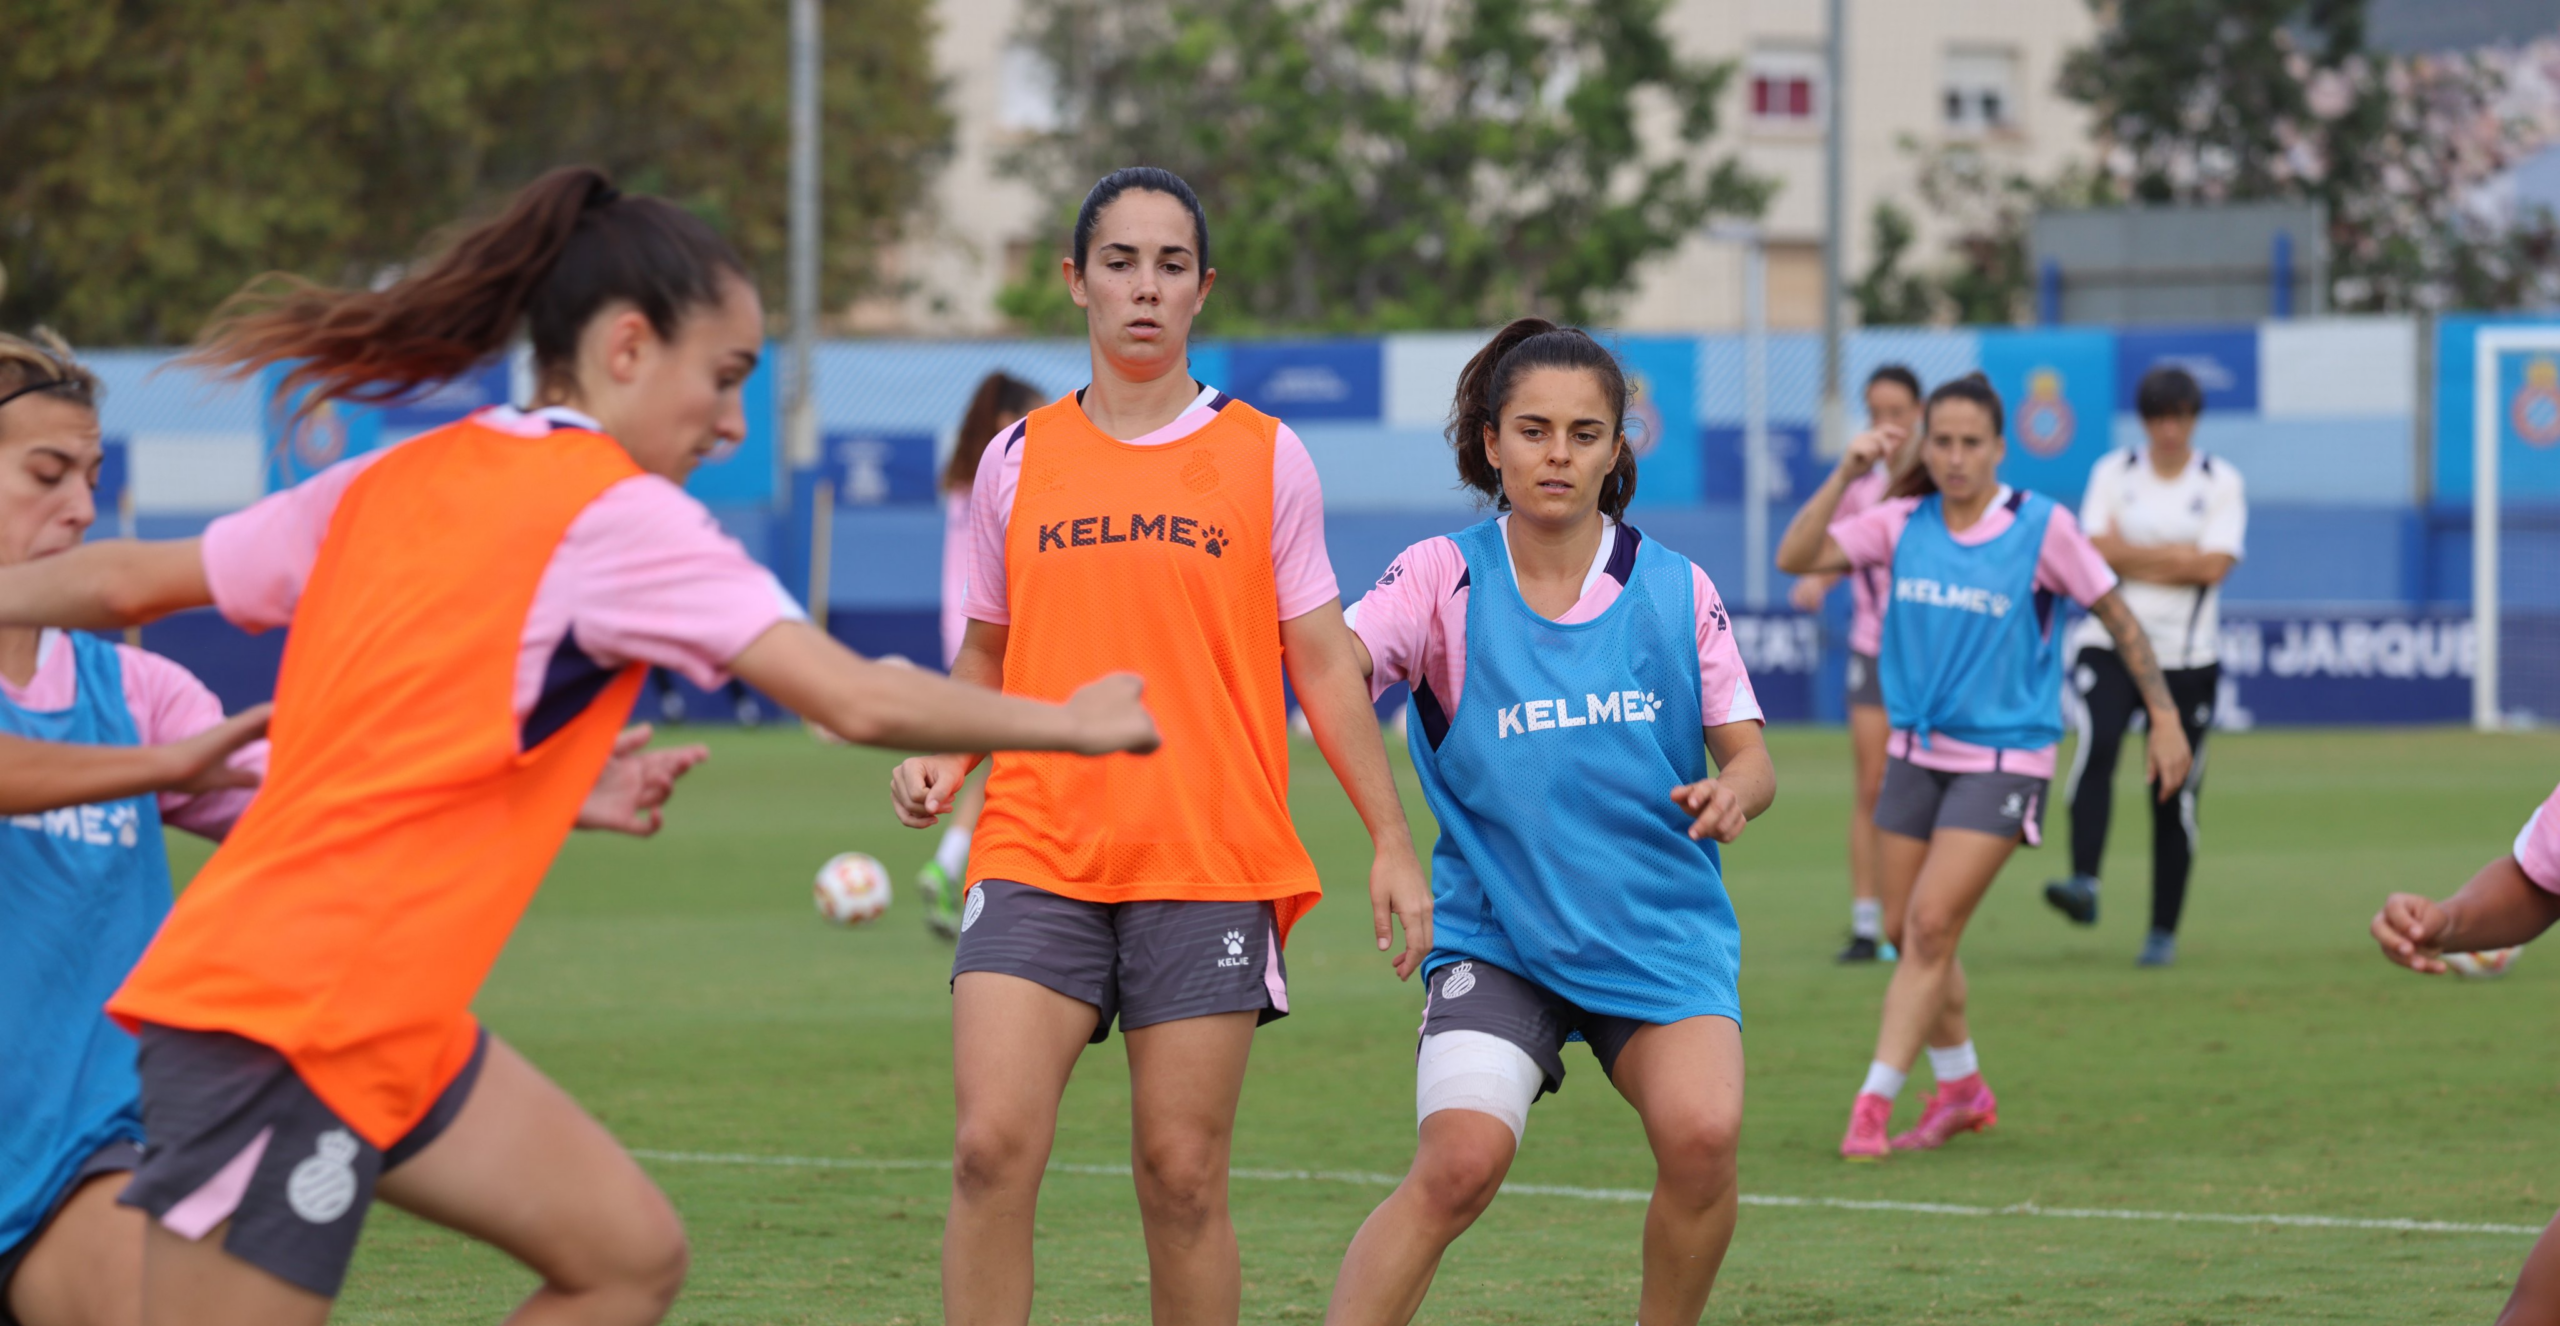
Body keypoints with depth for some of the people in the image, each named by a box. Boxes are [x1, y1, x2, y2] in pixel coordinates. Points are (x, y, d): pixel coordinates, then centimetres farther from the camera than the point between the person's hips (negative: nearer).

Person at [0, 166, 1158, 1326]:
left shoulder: (397, 481, 13)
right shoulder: (615, 511, -10)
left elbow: (131, 578, 18)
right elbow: (859, 701, -13)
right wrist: (1073, 721, 0)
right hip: (291, 1021, -9)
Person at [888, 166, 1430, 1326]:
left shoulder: (1262, 457, 5)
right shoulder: (1018, 459, 9)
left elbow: (1323, 664, 8)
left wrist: (1391, 843, 4)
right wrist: (942, 758, 0)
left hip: (1209, 867, -1)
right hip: (1037, 852, 1)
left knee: (1183, 1175, -2)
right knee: (992, 1146, -13)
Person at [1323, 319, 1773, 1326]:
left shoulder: (1676, 591, 3)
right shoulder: (1444, 579, -3)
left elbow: (1750, 757, 7)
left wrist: (1730, 793, -17)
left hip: (1661, 931, 2)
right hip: (1495, 933, -2)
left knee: (1701, 1134, -23)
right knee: (1460, 1162, -21)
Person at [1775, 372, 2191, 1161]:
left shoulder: (2041, 527, -9)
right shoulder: (1904, 524, 1)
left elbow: (2118, 618, 0)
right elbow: (1795, 558, -7)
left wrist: (2165, 719, 1)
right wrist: (1845, 475, -17)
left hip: (2003, 760, -5)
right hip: (1917, 754, 5)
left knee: (1931, 926, -15)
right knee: (1913, 935, 10)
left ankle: (1875, 1103, -12)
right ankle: (1962, 1090, 30)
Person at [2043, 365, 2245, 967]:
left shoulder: (2221, 483, 3)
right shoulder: (2113, 473, 7)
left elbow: (2213, 567, -9)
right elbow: (2098, 550, -6)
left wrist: (2131, 556, -7)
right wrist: (2178, 554, -8)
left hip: (2187, 654, 0)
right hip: (2109, 644, 0)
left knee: (2174, 792, 2)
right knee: (2096, 743, -28)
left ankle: (2164, 930, 13)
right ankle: (2084, 883, -37)